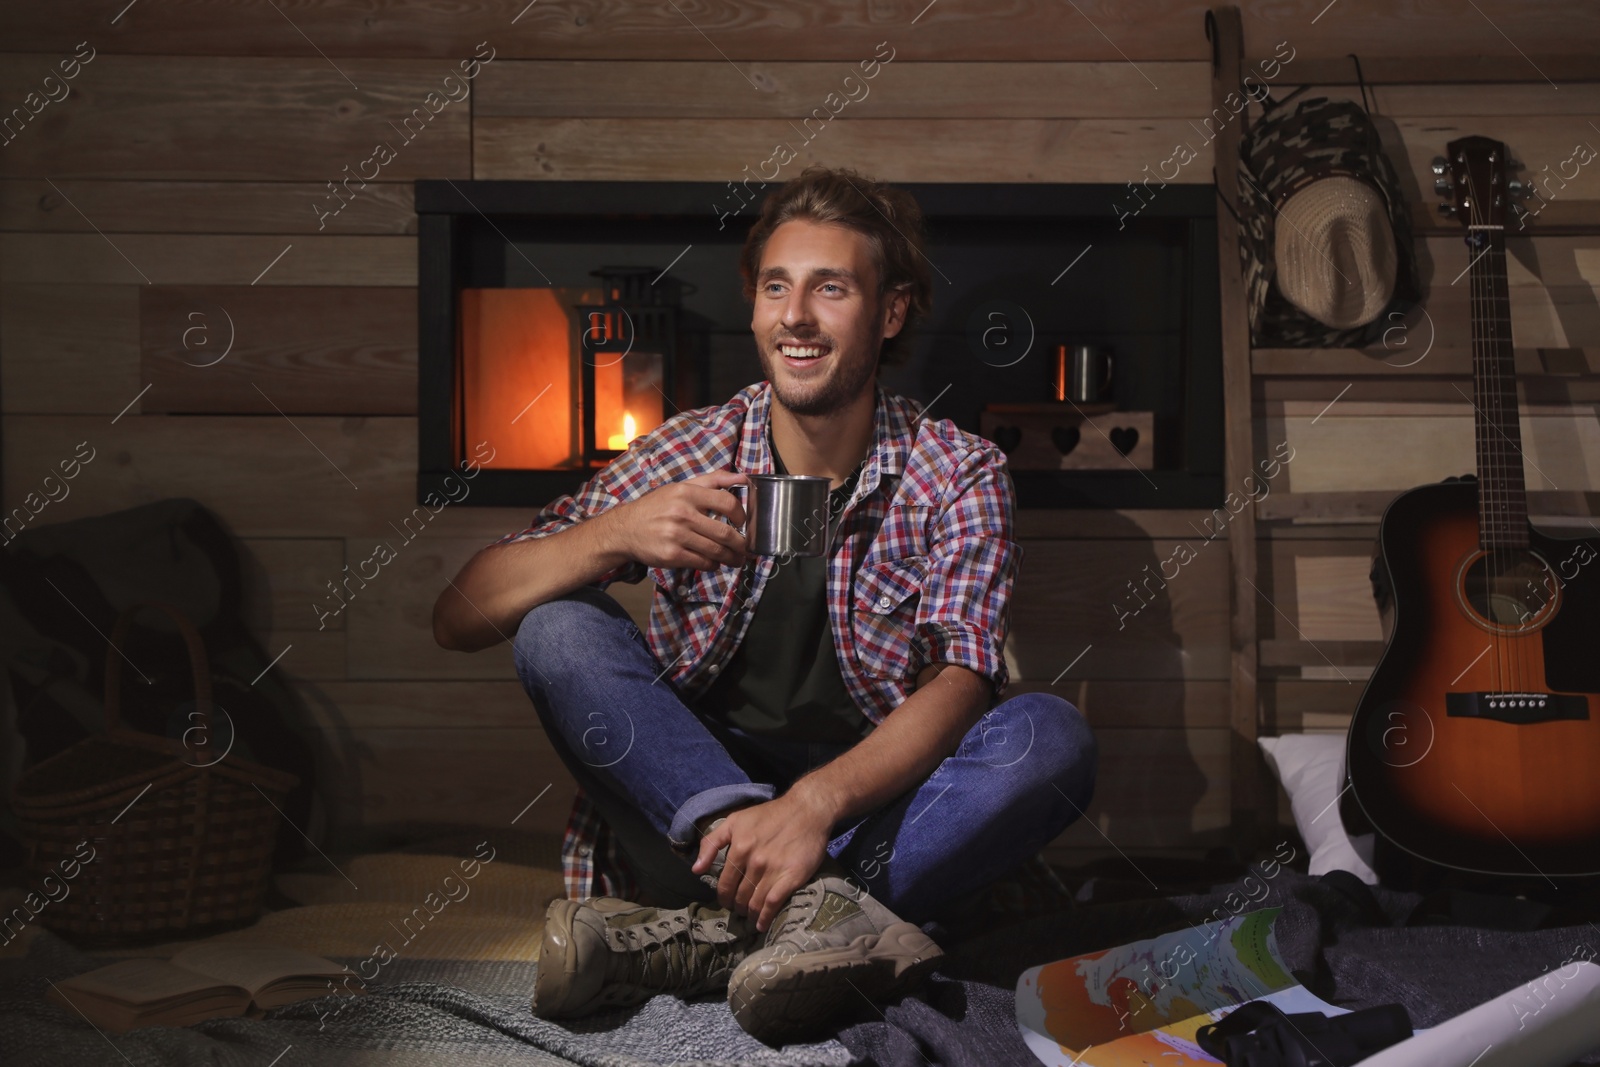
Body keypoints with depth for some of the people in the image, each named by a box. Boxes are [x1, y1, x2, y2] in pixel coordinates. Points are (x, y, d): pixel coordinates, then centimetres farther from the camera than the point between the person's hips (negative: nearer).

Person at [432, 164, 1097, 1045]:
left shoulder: (958, 475, -3)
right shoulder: (683, 460, -2)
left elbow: (961, 683, -16)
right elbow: (458, 619, -5)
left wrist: (815, 803, -35)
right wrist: (614, 536, -24)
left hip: (872, 802, 0)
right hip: (693, 802, 1)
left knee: (1050, 738, -27)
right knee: (558, 633, -20)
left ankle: (701, 939, -33)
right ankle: (800, 904, -35)